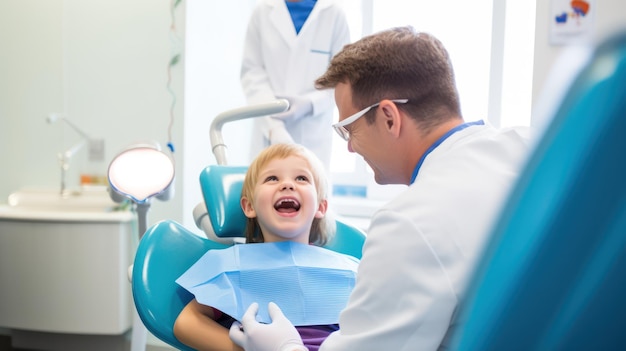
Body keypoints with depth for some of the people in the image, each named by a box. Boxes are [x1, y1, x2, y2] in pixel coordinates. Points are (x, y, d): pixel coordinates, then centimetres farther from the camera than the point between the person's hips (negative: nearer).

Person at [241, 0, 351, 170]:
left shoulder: (335, 15, -2)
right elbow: (251, 73, -2)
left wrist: (309, 104, -18)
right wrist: (274, 126, -15)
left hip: (313, 135, -1)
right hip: (267, 132, 1)